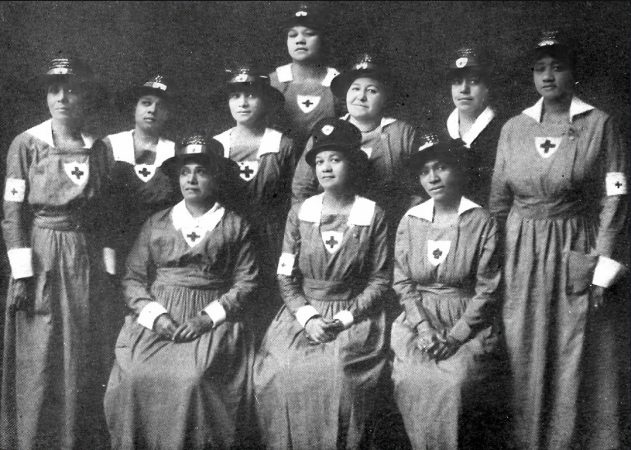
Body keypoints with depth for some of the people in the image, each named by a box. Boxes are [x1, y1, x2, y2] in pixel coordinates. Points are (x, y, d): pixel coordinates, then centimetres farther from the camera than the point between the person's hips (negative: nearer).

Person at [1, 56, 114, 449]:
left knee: (84, 361, 8)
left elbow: (104, 214, 10)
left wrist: (108, 268, 4)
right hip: (41, 259, -3)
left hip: (86, 263, 3)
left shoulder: (98, 150, 7)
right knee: (39, 362, 2)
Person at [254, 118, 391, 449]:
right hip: (303, 314, 2)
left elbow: (380, 279, 0)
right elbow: (286, 276, 5)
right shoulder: (299, 213, 6)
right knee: (278, 371, -20)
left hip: (354, 316, -2)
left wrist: (345, 318, -11)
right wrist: (307, 318, -9)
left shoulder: (372, 216, 0)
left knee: (337, 373, -26)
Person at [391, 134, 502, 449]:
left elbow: (487, 289, -4)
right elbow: (402, 282, 5)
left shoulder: (482, 222, -1)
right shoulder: (410, 221, 8)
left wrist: (455, 335, -13)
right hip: (418, 320, 2)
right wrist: (424, 327, -9)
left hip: (468, 324, -2)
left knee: (456, 382, -26)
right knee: (410, 380, -22)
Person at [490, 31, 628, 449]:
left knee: (577, 361, 3)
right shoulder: (514, 128, 8)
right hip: (522, 255, 3)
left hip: (576, 253, -3)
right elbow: (499, 200, 10)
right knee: (525, 359, 9)